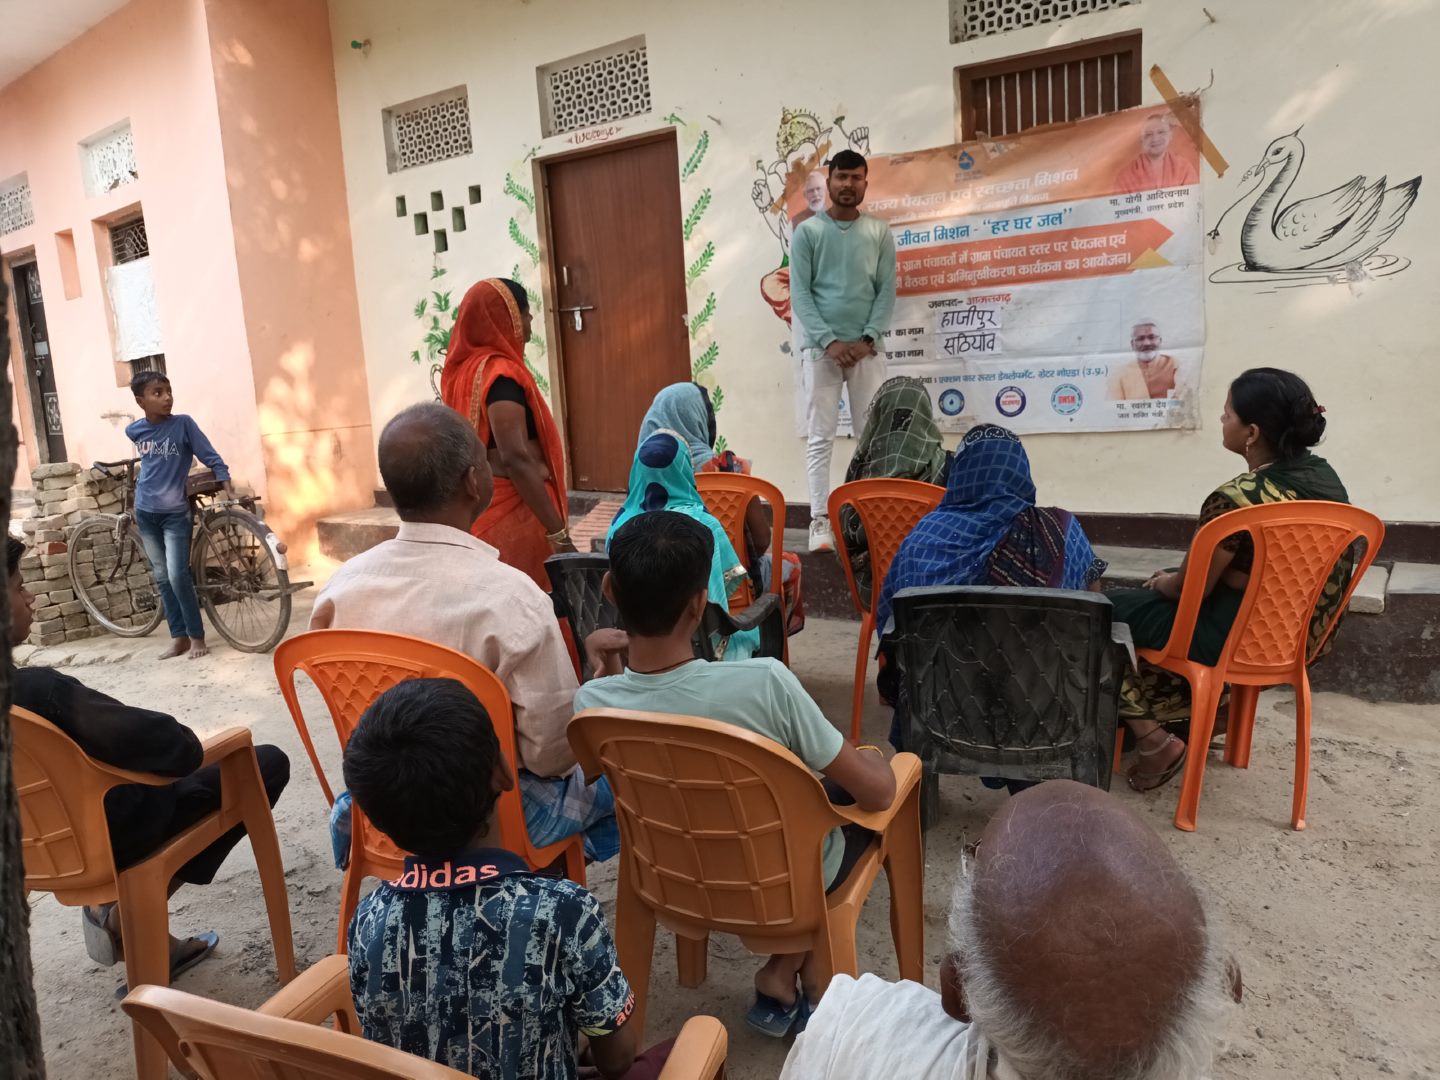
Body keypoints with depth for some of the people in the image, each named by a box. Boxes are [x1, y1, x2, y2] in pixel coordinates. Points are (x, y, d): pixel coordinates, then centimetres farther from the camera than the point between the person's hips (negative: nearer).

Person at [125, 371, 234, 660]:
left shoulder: (183, 423, -11)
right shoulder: (134, 431, 0)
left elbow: (211, 457, -10)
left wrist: (227, 486, -21)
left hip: (175, 513, -4)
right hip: (145, 513, 4)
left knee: (177, 576, -11)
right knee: (162, 578, 8)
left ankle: (197, 636, 2)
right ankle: (179, 637, 16)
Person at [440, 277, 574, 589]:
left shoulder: (466, 370, 11)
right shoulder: (500, 373, -15)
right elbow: (515, 459, -24)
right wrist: (559, 533, -25)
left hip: (476, 511, 9)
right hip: (511, 512, -9)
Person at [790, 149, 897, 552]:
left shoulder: (879, 232, 9)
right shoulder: (807, 232, 4)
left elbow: (887, 289, 4)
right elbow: (799, 293, -2)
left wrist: (867, 338, -10)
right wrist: (829, 341, -12)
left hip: (867, 348, 2)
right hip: (820, 346, -2)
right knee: (820, 437, -3)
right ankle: (820, 520, -1)